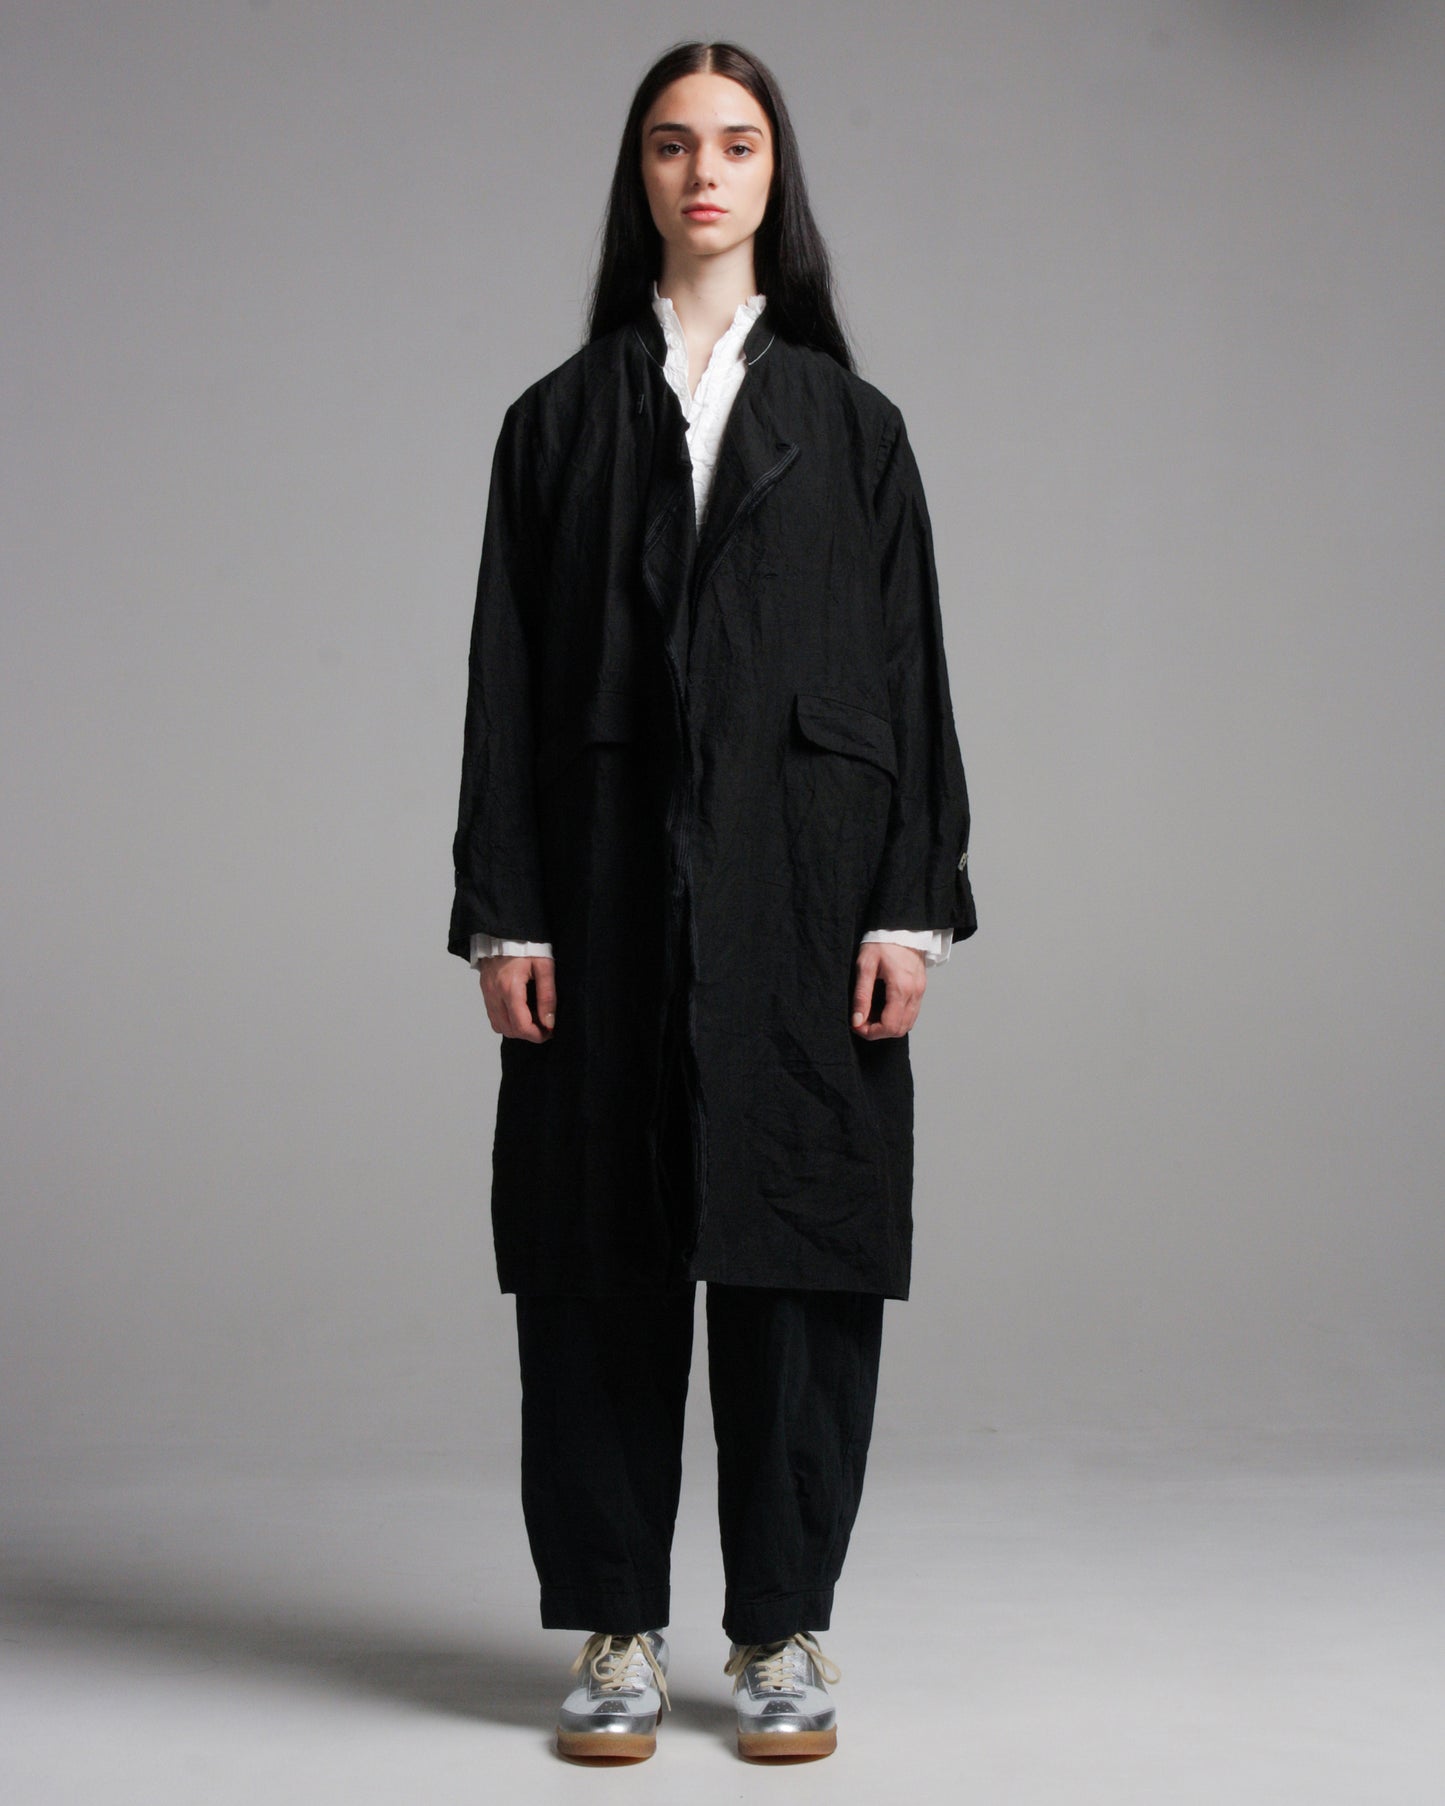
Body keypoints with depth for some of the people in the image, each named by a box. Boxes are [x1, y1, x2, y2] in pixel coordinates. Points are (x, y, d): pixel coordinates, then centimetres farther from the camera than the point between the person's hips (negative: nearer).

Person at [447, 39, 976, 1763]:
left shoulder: (850, 425, 9)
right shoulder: (559, 421, 9)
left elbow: (911, 672, 6)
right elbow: (505, 681, 5)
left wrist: (913, 907, -3)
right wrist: (501, 913, -3)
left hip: (801, 893, 0)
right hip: (609, 893, 0)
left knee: (796, 1259, 2)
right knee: (601, 1265, 2)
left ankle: (784, 1633, 14)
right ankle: (616, 1632, 14)